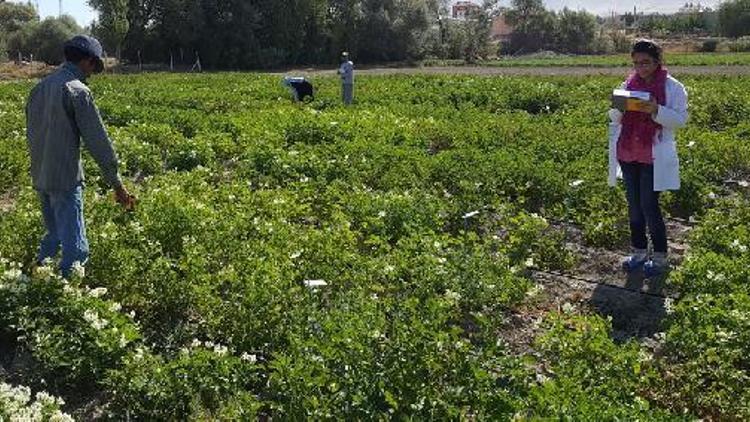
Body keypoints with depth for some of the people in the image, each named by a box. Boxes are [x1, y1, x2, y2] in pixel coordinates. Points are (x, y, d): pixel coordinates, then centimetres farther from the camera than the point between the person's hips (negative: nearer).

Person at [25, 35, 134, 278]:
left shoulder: (40, 87, 11)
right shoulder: (77, 91, -14)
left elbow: (31, 133, 18)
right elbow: (98, 141, -15)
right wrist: (117, 184, -11)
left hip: (40, 178, 9)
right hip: (65, 180, -9)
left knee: (54, 236, 23)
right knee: (75, 249, -4)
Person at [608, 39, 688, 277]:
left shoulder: (672, 87, -3)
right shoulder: (629, 84, 10)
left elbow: (681, 119, -9)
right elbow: (614, 117, 11)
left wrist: (656, 110, -25)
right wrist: (619, 106, -11)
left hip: (654, 157, -5)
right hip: (628, 156, 5)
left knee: (649, 206, -5)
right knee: (634, 205, 10)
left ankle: (660, 257, 9)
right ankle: (639, 252, 23)